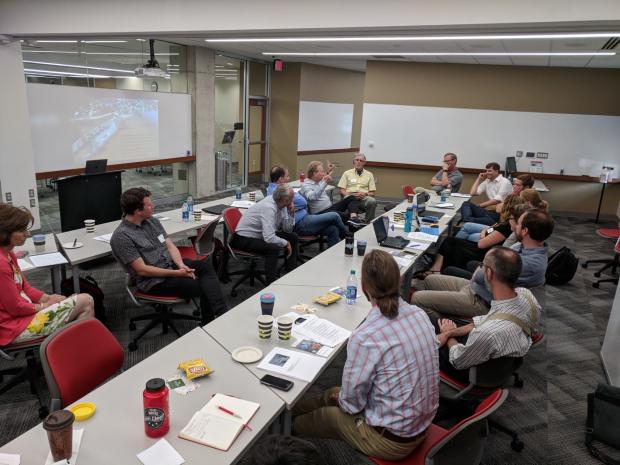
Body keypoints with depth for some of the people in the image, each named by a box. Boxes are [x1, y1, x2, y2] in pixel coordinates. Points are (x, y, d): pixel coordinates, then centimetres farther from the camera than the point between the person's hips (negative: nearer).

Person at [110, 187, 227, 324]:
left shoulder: (153, 221, 9)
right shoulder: (121, 237, -14)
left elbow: (170, 245, 7)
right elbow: (142, 270, -16)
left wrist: (181, 265, -13)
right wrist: (176, 273, -18)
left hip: (173, 264, 6)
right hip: (154, 280, -6)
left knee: (206, 265, -23)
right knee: (204, 288, -23)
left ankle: (221, 313, -31)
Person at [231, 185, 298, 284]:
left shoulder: (280, 204, -5)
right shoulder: (269, 208, -30)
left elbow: (287, 229, 3)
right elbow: (269, 238, -37)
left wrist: (291, 213, -12)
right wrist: (285, 243, -20)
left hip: (261, 235, 10)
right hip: (244, 239, -9)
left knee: (292, 237, 6)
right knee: (273, 248, -33)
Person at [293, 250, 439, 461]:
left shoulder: (364, 338, -31)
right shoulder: (419, 314, -9)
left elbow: (352, 402, -18)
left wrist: (341, 397, 7)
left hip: (392, 439, -6)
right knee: (334, 393, 23)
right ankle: (291, 410, 44)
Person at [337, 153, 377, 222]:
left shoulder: (369, 174, 19)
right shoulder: (347, 173, 16)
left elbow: (372, 193, 14)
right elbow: (342, 190, 9)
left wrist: (365, 194, -9)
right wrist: (350, 195, -11)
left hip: (364, 198, 1)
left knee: (372, 201, -33)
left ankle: (368, 223, -23)